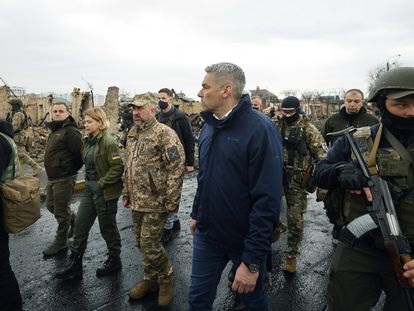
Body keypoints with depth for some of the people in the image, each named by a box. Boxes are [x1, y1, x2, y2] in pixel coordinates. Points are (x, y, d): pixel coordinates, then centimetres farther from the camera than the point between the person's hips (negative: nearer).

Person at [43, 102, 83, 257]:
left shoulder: (70, 131, -18)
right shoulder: (55, 131, 13)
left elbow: (80, 153, -24)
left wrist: (72, 169, -9)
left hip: (64, 178, -10)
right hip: (52, 177, 10)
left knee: (61, 211, 3)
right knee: (51, 205, 21)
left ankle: (61, 241, 20)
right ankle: (75, 221, 41)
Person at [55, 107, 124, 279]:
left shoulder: (108, 142, -17)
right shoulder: (89, 141, 8)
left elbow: (118, 167, -22)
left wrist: (101, 183, -20)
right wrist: (88, 181, 9)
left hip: (106, 192, -8)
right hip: (90, 190, 8)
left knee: (107, 227, 8)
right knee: (80, 226, 11)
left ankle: (114, 261, 29)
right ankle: (75, 265, 24)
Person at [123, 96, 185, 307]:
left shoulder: (164, 133, -14)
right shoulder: (132, 135, 12)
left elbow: (176, 168, -19)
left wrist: (171, 201, -21)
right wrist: (126, 193, 17)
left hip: (155, 201, -8)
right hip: (137, 201, 8)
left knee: (150, 244, -3)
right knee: (143, 243, 15)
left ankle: (166, 280, 21)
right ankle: (151, 280, 34)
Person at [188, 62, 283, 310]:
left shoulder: (260, 129, -21)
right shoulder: (209, 127, 4)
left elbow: (267, 200, -24)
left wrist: (252, 261, -23)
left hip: (245, 241, -5)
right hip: (206, 235, 6)